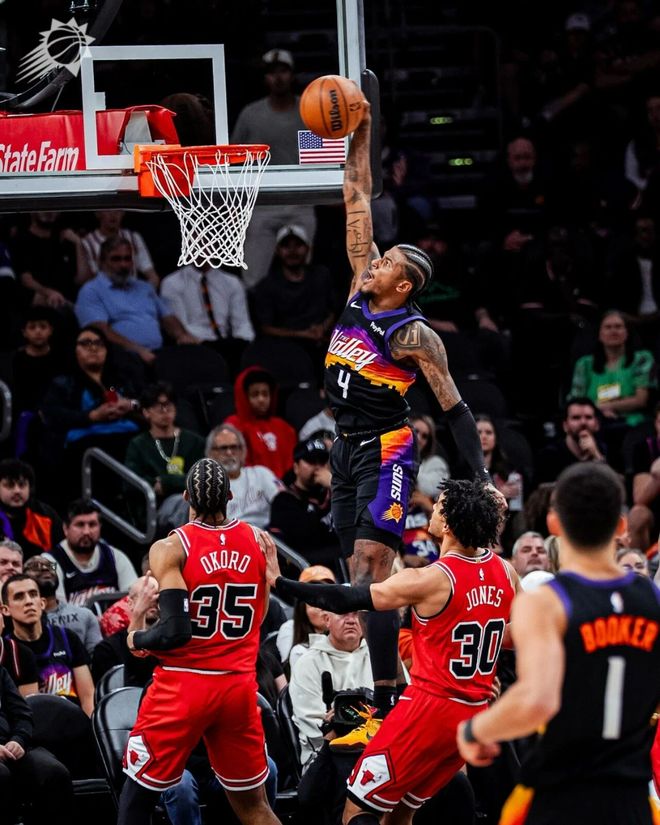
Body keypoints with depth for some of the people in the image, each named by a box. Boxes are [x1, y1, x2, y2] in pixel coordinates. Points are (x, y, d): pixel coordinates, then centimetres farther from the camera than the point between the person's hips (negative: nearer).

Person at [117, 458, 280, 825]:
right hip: (239, 685, 4)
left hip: (183, 683, -4)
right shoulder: (261, 543, 4)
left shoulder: (170, 548, -11)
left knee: (138, 795, 9)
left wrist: (137, 639, 0)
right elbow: (261, 619, 10)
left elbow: (175, 631, -18)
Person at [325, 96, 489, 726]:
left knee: (372, 569, -17)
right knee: (361, 575, 8)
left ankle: (386, 705, -22)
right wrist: (359, 136, 6)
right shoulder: (359, 289, 6)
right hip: (346, 448, 8)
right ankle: (382, 682, 14)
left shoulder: (415, 336, -11)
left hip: (385, 450, -8)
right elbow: (357, 201, 9)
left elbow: (454, 409, -9)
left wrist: (482, 477, -13)